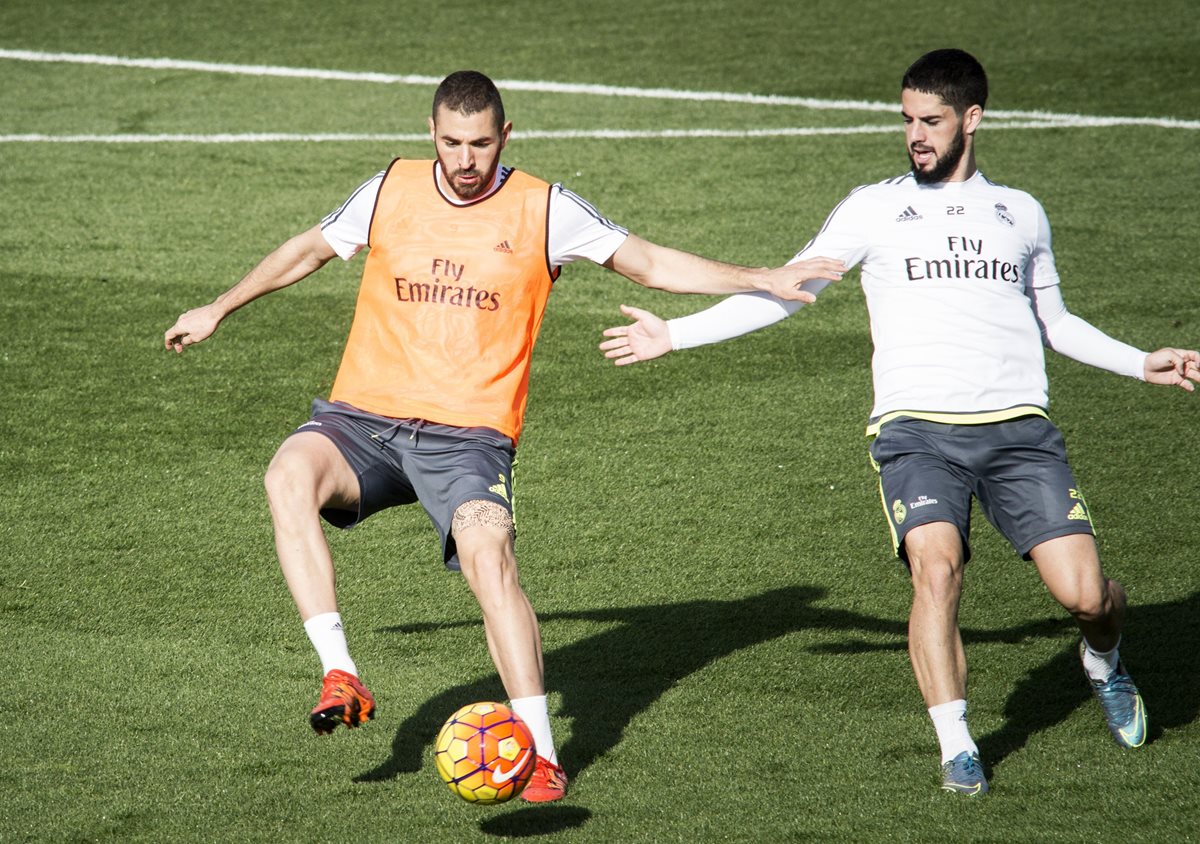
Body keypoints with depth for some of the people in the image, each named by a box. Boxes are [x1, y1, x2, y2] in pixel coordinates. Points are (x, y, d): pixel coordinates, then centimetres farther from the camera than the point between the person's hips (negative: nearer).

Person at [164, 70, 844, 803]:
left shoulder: (542, 210, 1)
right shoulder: (391, 192, 7)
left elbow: (652, 264, 5)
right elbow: (311, 250, 23)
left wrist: (760, 281, -4)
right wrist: (218, 310, 30)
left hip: (468, 432, -2)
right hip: (364, 414, 2)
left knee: (489, 556, -27)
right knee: (289, 475, -30)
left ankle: (541, 755, -20)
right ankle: (341, 677, -28)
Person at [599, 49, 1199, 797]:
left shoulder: (1020, 213, 17)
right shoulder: (874, 209, 11)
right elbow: (782, 291, 10)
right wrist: (675, 334, 3)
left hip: (1018, 427, 1)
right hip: (917, 426, -1)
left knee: (1084, 592, -11)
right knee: (937, 567, -27)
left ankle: (1104, 662, 26)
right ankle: (958, 751, -17)